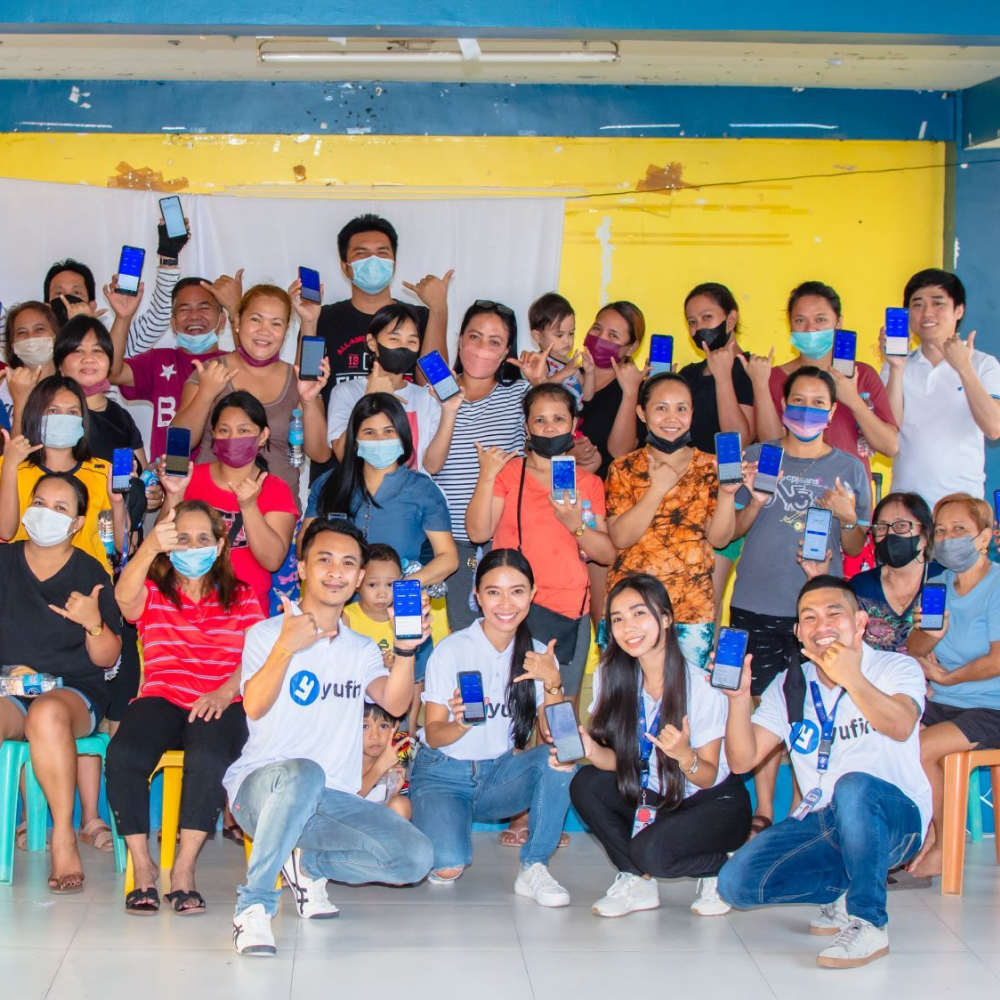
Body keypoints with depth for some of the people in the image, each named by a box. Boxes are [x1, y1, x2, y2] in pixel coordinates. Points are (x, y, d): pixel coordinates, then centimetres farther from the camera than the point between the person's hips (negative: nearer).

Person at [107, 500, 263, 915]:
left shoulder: (242, 599, 16)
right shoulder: (152, 594, 12)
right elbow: (124, 595, -14)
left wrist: (225, 692, -18)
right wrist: (150, 547, -34)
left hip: (220, 705, -1)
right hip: (161, 699, 1)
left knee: (208, 759, -36)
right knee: (123, 756, -32)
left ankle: (184, 869, -23)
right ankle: (142, 866, -18)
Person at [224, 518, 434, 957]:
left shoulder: (362, 650, 17)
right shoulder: (267, 634, 4)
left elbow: (395, 703, -4)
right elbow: (255, 707, -15)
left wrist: (405, 651, -23)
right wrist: (286, 647, -29)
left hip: (335, 799, 5)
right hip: (261, 786, -4)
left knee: (416, 857, -17)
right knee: (303, 774, -40)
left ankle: (309, 862, 5)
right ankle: (254, 903, -26)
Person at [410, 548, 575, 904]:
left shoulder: (538, 655, 0)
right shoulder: (451, 650, -11)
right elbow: (433, 735, -14)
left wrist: (553, 683, -26)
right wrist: (461, 724, -37)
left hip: (501, 773, 3)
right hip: (443, 774, -3)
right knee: (448, 868, -29)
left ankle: (534, 868, -15)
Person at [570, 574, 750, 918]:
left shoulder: (702, 684, -22)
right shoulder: (611, 677, -9)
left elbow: (708, 777, -16)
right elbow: (618, 759, -8)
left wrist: (684, 755, -38)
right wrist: (593, 751, -30)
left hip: (714, 803, -5)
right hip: (654, 796, 5)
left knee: (650, 851, -30)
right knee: (585, 785, -20)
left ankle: (721, 867, 1)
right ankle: (637, 882, -5)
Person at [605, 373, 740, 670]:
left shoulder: (709, 467, 3)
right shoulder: (624, 468, 1)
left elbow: (720, 539, -2)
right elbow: (620, 537, -10)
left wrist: (727, 492, -18)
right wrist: (657, 489, -18)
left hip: (693, 605, 1)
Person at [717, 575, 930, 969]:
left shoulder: (898, 668, -4)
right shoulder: (789, 686, 8)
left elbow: (901, 727, -27)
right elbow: (743, 760, -1)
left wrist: (852, 679, -43)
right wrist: (739, 698, -18)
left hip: (893, 817, -5)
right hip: (821, 822, 5)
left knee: (854, 787, -39)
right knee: (736, 882, -15)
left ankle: (869, 922, -23)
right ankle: (844, 890, 7)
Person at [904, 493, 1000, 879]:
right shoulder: (940, 582, 10)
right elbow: (914, 648, 3)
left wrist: (946, 677, -5)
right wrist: (930, 636, -20)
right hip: (941, 703, 6)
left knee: (919, 748, -26)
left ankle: (941, 847, -5)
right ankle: (921, 834, -1)